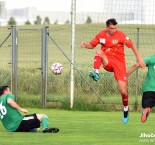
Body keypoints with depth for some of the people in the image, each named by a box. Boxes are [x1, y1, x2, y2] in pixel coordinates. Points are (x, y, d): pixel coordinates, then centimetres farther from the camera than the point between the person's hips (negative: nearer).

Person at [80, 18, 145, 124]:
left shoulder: (120, 35, -12)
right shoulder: (101, 35, -1)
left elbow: (132, 46, -6)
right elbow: (92, 45, 9)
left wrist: (139, 59, -11)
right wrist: (85, 45, -14)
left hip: (119, 62, -2)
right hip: (107, 61, 2)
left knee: (123, 90, -8)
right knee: (99, 52, -30)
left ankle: (126, 110, 16)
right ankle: (96, 73, -46)